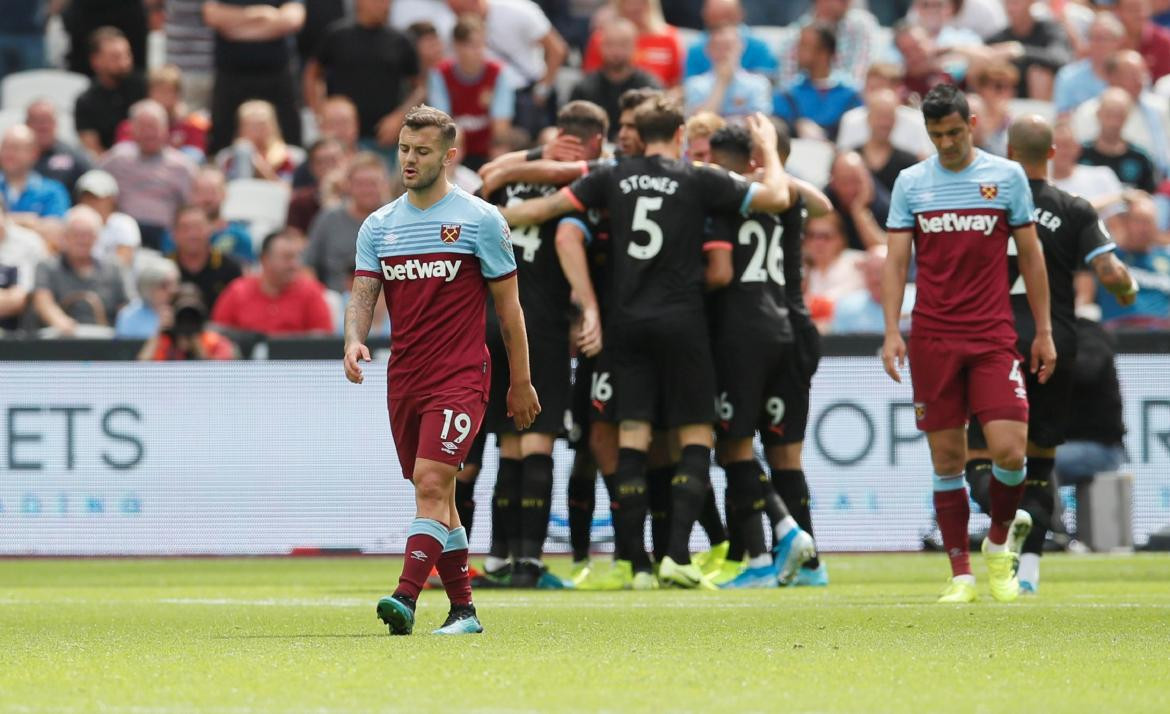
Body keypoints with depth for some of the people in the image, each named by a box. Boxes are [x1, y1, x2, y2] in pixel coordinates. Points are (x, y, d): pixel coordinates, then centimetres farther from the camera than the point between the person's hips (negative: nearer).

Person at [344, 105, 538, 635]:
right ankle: (463, 609, 18)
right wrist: (354, 339, -20)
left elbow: (508, 304, 3)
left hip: (460, 377, -5)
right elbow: (363, 293, 3)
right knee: (436, 497, 10)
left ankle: (406, 599, -30)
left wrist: (520, 383, 4)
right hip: (404, 378, 5)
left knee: (431, 485, -19)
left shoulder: (479, 220, -1)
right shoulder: (379, 226, 11)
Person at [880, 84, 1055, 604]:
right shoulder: (911, 182, 5)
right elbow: (896, 262, 5)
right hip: (932, 339, 1)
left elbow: (1029, 255, 8)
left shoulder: (1006, 176, 4)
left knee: (1008, 449, -12)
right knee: (947, 459, 1)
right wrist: (892, 331, -7)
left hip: (993, 336, -1)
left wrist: (1044, 331, 6)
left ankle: (998, 547, 13)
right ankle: (961, 575, 9)